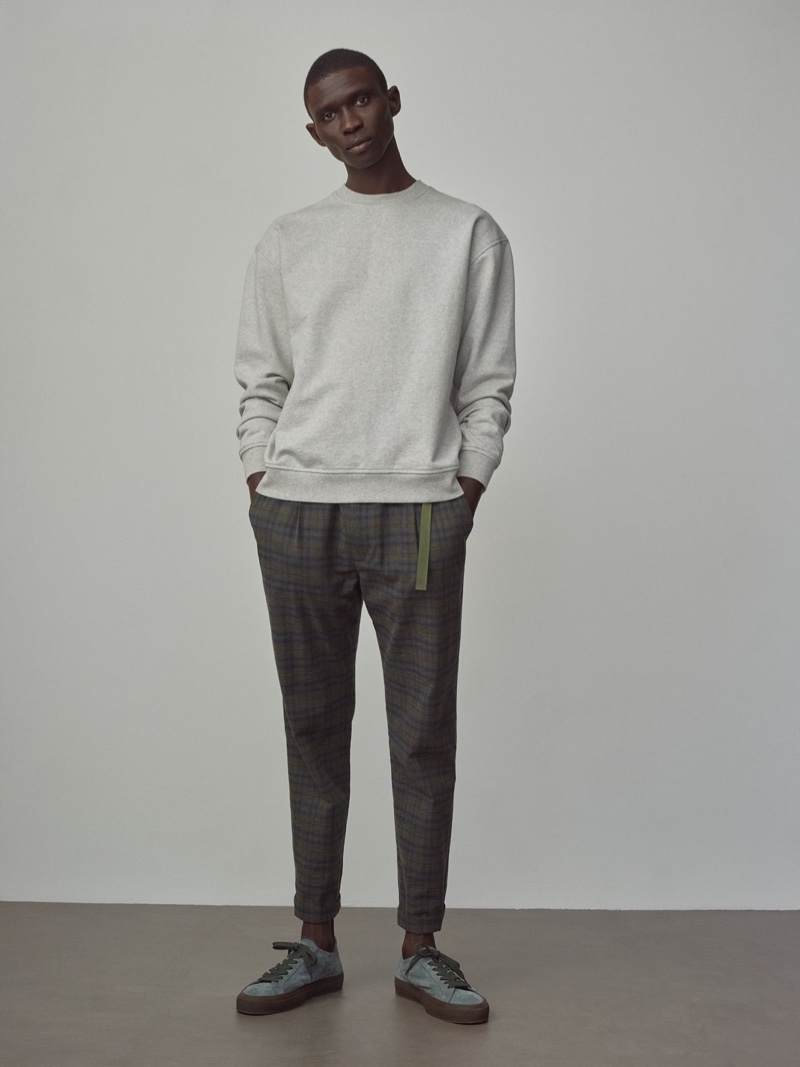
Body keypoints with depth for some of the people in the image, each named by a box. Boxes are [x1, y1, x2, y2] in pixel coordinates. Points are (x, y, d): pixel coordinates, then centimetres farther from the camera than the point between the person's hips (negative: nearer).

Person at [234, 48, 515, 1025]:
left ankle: (420, 950, 12)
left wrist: (467, 485, -3)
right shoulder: (284, 245, 15)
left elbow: (490, 385, 6)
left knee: (424, 734, 0)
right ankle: (315, 944, 16)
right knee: (313, 726, 6)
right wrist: (261, 482, 3)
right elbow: (259, 383, 14)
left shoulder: (470, 235, 9)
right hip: (296, 513, 2)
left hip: (418, 513, -2)